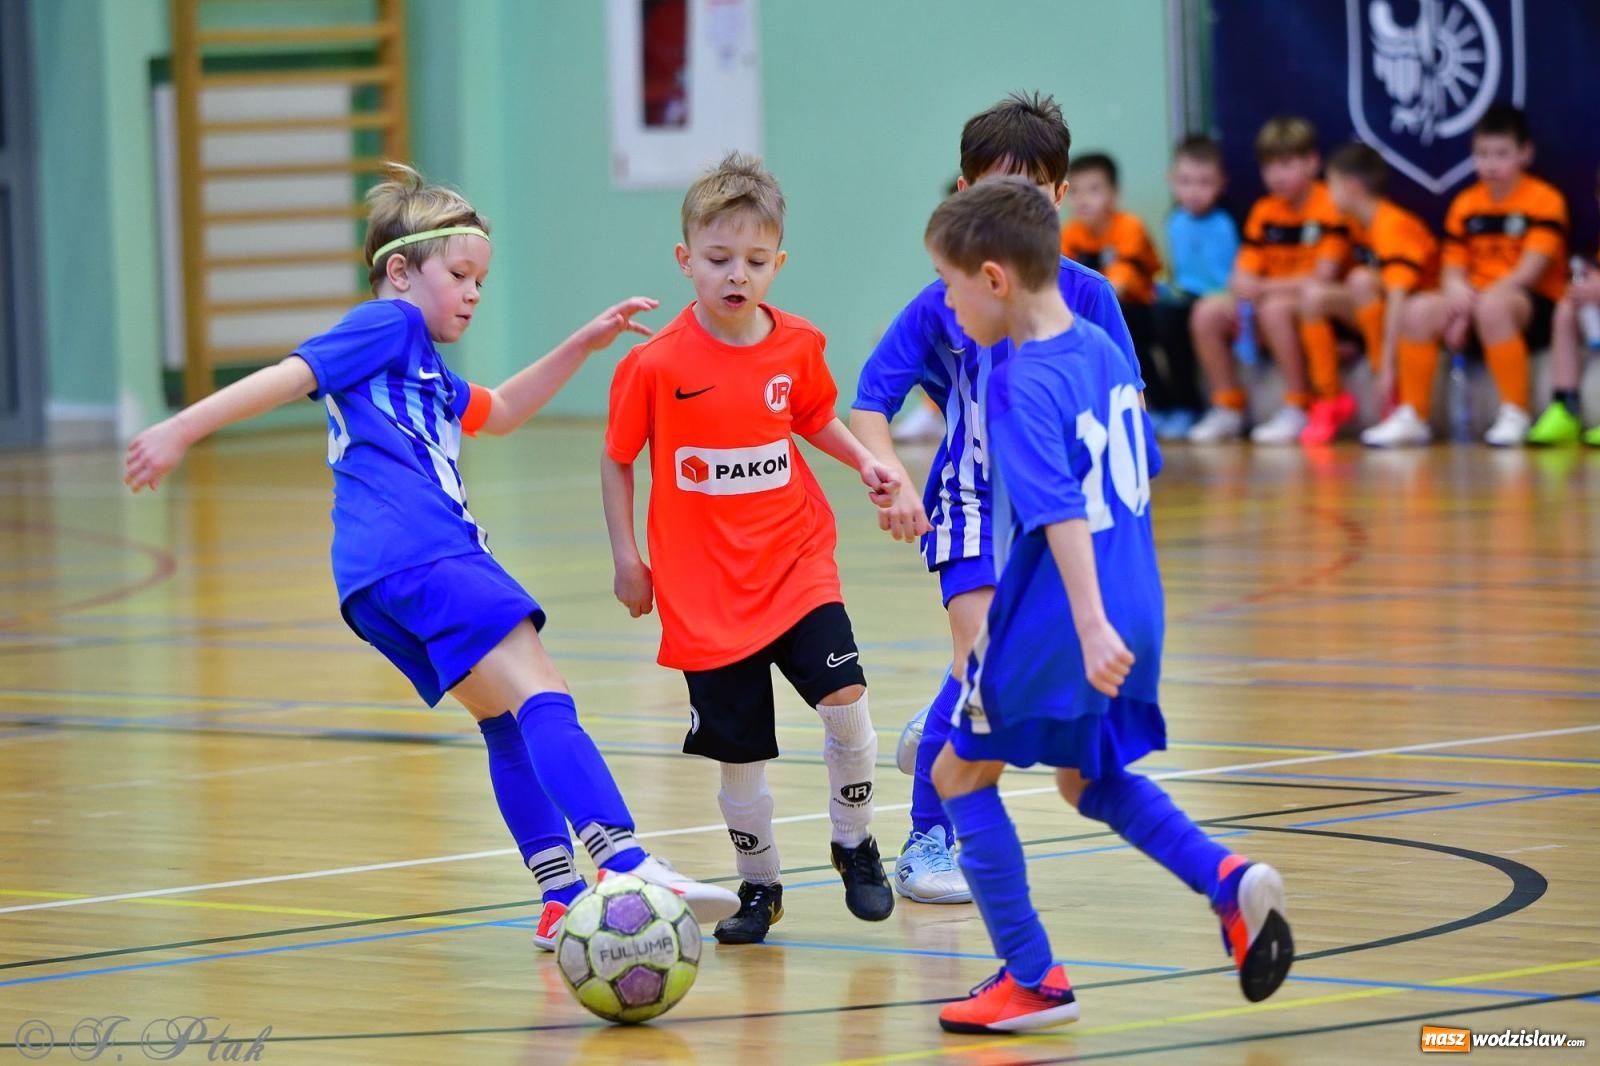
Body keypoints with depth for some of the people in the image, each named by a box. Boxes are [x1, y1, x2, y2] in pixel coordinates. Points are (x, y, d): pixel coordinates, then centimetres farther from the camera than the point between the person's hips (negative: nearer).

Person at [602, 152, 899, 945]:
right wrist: (626, 559, -1)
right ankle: (759, 887, 24)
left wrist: (865, 462, 0)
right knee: (740, 750, 2)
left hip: (796, 564, 2)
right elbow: (616, 460, 1)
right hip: (704, 588, -2)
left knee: (843, 696, -16)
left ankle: (854, 844, 8)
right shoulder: (657, 365, -12)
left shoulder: (797, 347, -3)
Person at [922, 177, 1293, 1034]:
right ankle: (1230, 881, 5)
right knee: (1089, 778, 26)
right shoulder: (1103, 349, 7)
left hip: (1052, 628, -8)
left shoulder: (1021, 386, -19)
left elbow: (1062, 513, -28)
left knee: (961, 773, 9)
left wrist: (1091, 628, -35)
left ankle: (1033, 980, 9)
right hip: (1136, 607, 8)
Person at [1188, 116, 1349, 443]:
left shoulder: (1329, 208, -11)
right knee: (1208, 312, -13)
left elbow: (1322, 279, -17)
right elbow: (1242, 279, 4)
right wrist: (1242, 288, -20)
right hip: (1265, 302, 6)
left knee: (1275, 309, -36)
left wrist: (1263, 288, -18)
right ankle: (1228, 408, -4)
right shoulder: (1264, 212, 7)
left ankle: (1297, 410, -26)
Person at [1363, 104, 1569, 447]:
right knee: (1419, 309, -23)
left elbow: (1530, 271, -15)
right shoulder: (1465, 204, 9)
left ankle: (1515, 415, -29)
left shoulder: (1544, 201, -7)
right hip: (1473, 300, 5)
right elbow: (1453, 271, 9)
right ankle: (1413, 417, -14)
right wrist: (1458, 290, -17)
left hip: (1535, 306, -5)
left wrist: (1474, 301, -21)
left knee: (1492, 305, -39)